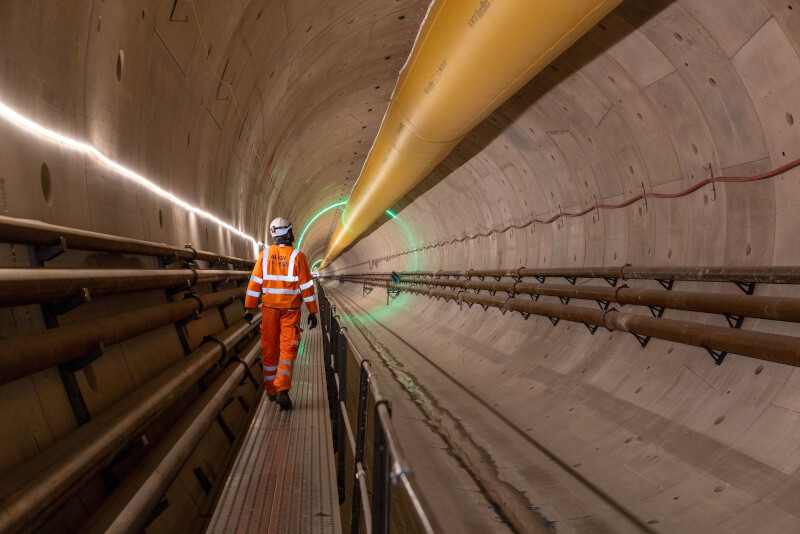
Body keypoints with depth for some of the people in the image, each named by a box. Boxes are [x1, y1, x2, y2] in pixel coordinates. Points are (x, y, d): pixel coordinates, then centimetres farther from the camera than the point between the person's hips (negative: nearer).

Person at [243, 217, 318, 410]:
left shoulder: (265, 254, -2)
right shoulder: (297, 256, -9)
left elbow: (255, 282, -3)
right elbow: (306, 286, -7)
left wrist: (249, 308, 2)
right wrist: (312, 312, -1)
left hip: (269, 309, 3)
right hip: (290, 309, -2)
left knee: (269, 349, 12)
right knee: (288, 348, -1)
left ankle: (271, 390, 23)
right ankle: (282, 390, -16)